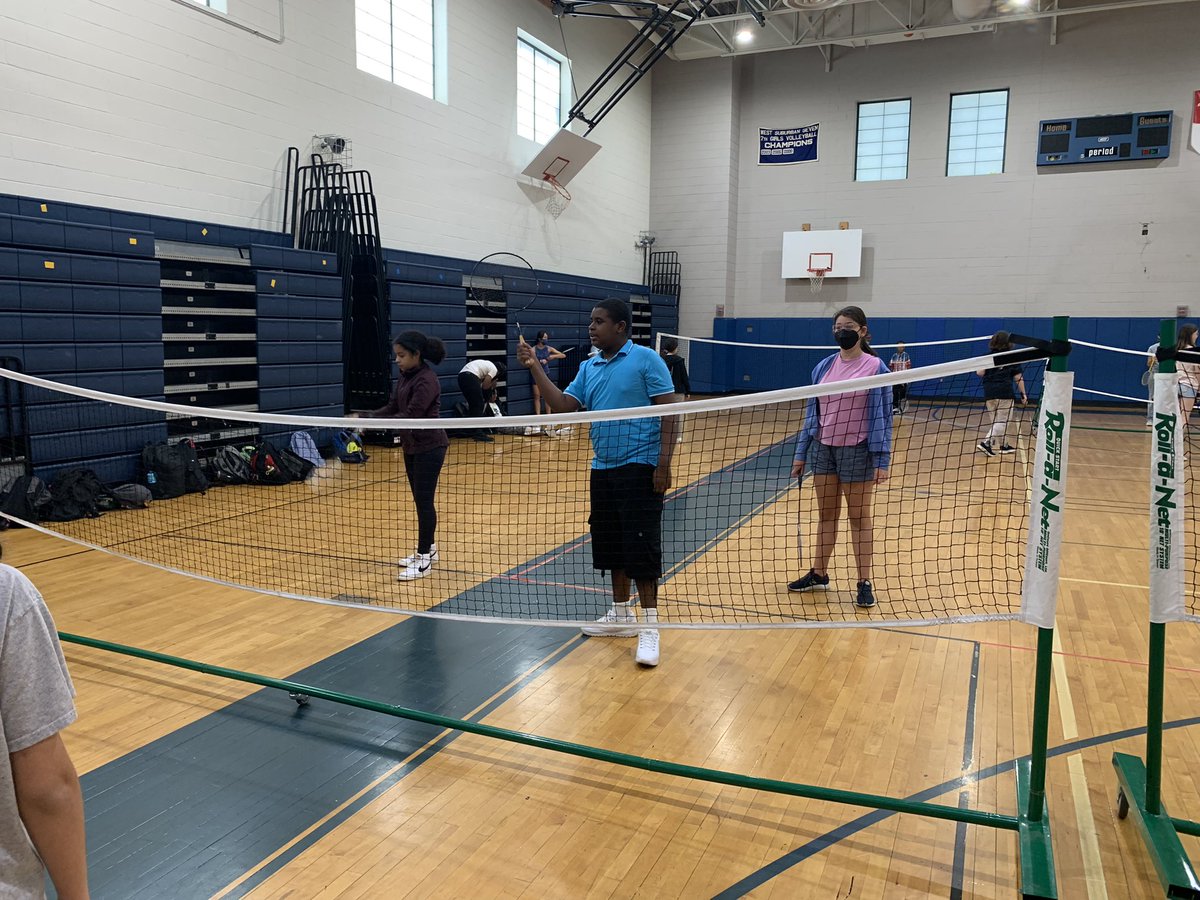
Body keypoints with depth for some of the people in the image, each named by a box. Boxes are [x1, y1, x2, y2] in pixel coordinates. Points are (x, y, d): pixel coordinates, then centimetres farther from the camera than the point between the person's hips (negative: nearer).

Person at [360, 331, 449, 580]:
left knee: (424, 500, -4)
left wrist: (372, 422, -28)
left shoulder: (426, 380, -19)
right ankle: (428, 549, 29)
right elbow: (392, 408, 8)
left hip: (429, 447, -9)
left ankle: (424, 560, 3)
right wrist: (365, 417, -6)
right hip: (412, 446, 9)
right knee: (420, 500, 16)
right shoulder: (405, 377, 8)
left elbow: (410, 415, -25)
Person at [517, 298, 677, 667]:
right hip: (602, 469, 7)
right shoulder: (588, 368, 12)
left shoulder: (646, 360, -7)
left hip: (639, 468, -7)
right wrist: (535, 368, -4)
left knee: (641, 548, -7)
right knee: (610, 545, 14)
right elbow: (563, 406, 4)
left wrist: (664, 463, -17)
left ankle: (650, 627, 1)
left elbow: (669, 412, -10)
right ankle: (621, 614, 29)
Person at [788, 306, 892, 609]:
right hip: (823, 448, 4)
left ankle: (864, 583, 12)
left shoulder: (875, 367, -6)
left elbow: (883, 416, -7)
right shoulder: (824, 367, 7)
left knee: (859, 517, 4)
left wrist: (882, 461, -12)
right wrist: (801, 453, 9)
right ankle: (819, 574, 23)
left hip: (857, 451, -4)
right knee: (825, 514, 12)